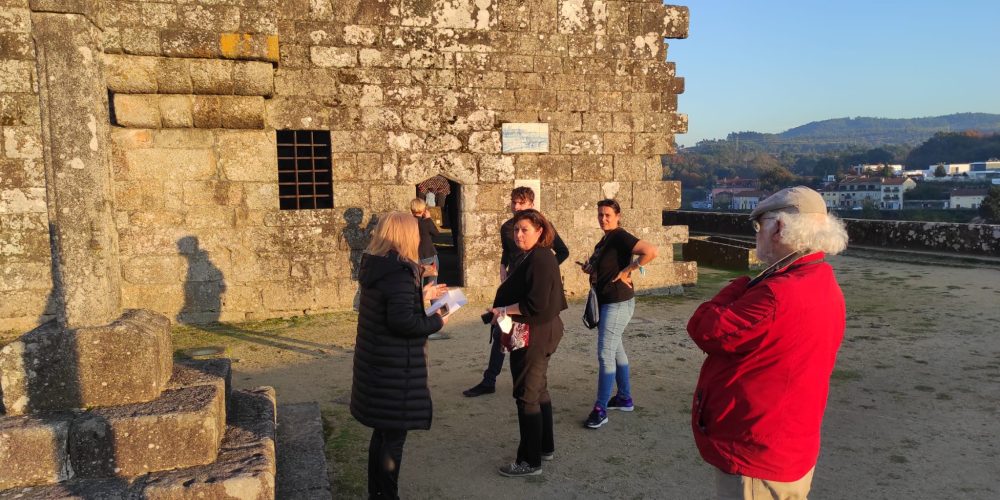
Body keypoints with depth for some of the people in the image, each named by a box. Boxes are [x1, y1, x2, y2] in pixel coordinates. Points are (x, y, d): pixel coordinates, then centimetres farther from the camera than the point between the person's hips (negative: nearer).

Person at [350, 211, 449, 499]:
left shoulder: (376, 268, 6)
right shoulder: (399, 273, -22)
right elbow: (402, 320, -29)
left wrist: (422, 295, 22)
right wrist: (436, 322, -14)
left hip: (375, 365, 9)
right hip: (395, 370, -9)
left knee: (382, 431, 21)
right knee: (394, 436, 5)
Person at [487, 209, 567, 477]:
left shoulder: (540, 260, -20)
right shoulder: (525, 257, 11)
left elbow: (536, 305, -26)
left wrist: (504, 310, -16)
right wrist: (502, 309, 1)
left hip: (534, 335, -10)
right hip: (535, 333, 10)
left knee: (527, 395, -2)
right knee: (538, 390, 20)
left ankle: (530, 461, 9)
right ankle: (546, 447, 34)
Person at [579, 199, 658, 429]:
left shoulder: (621, 237, -16)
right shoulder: (605, 240, 12)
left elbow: (651, 251, -28)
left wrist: (628, 270, -21)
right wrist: (590, 269, 5)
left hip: (618, 302, -10)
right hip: (605, 302, 10)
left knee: (605, 353, -8)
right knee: (615, 349, 18)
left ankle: (600, 409, -2)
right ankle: (625, 398, 31)